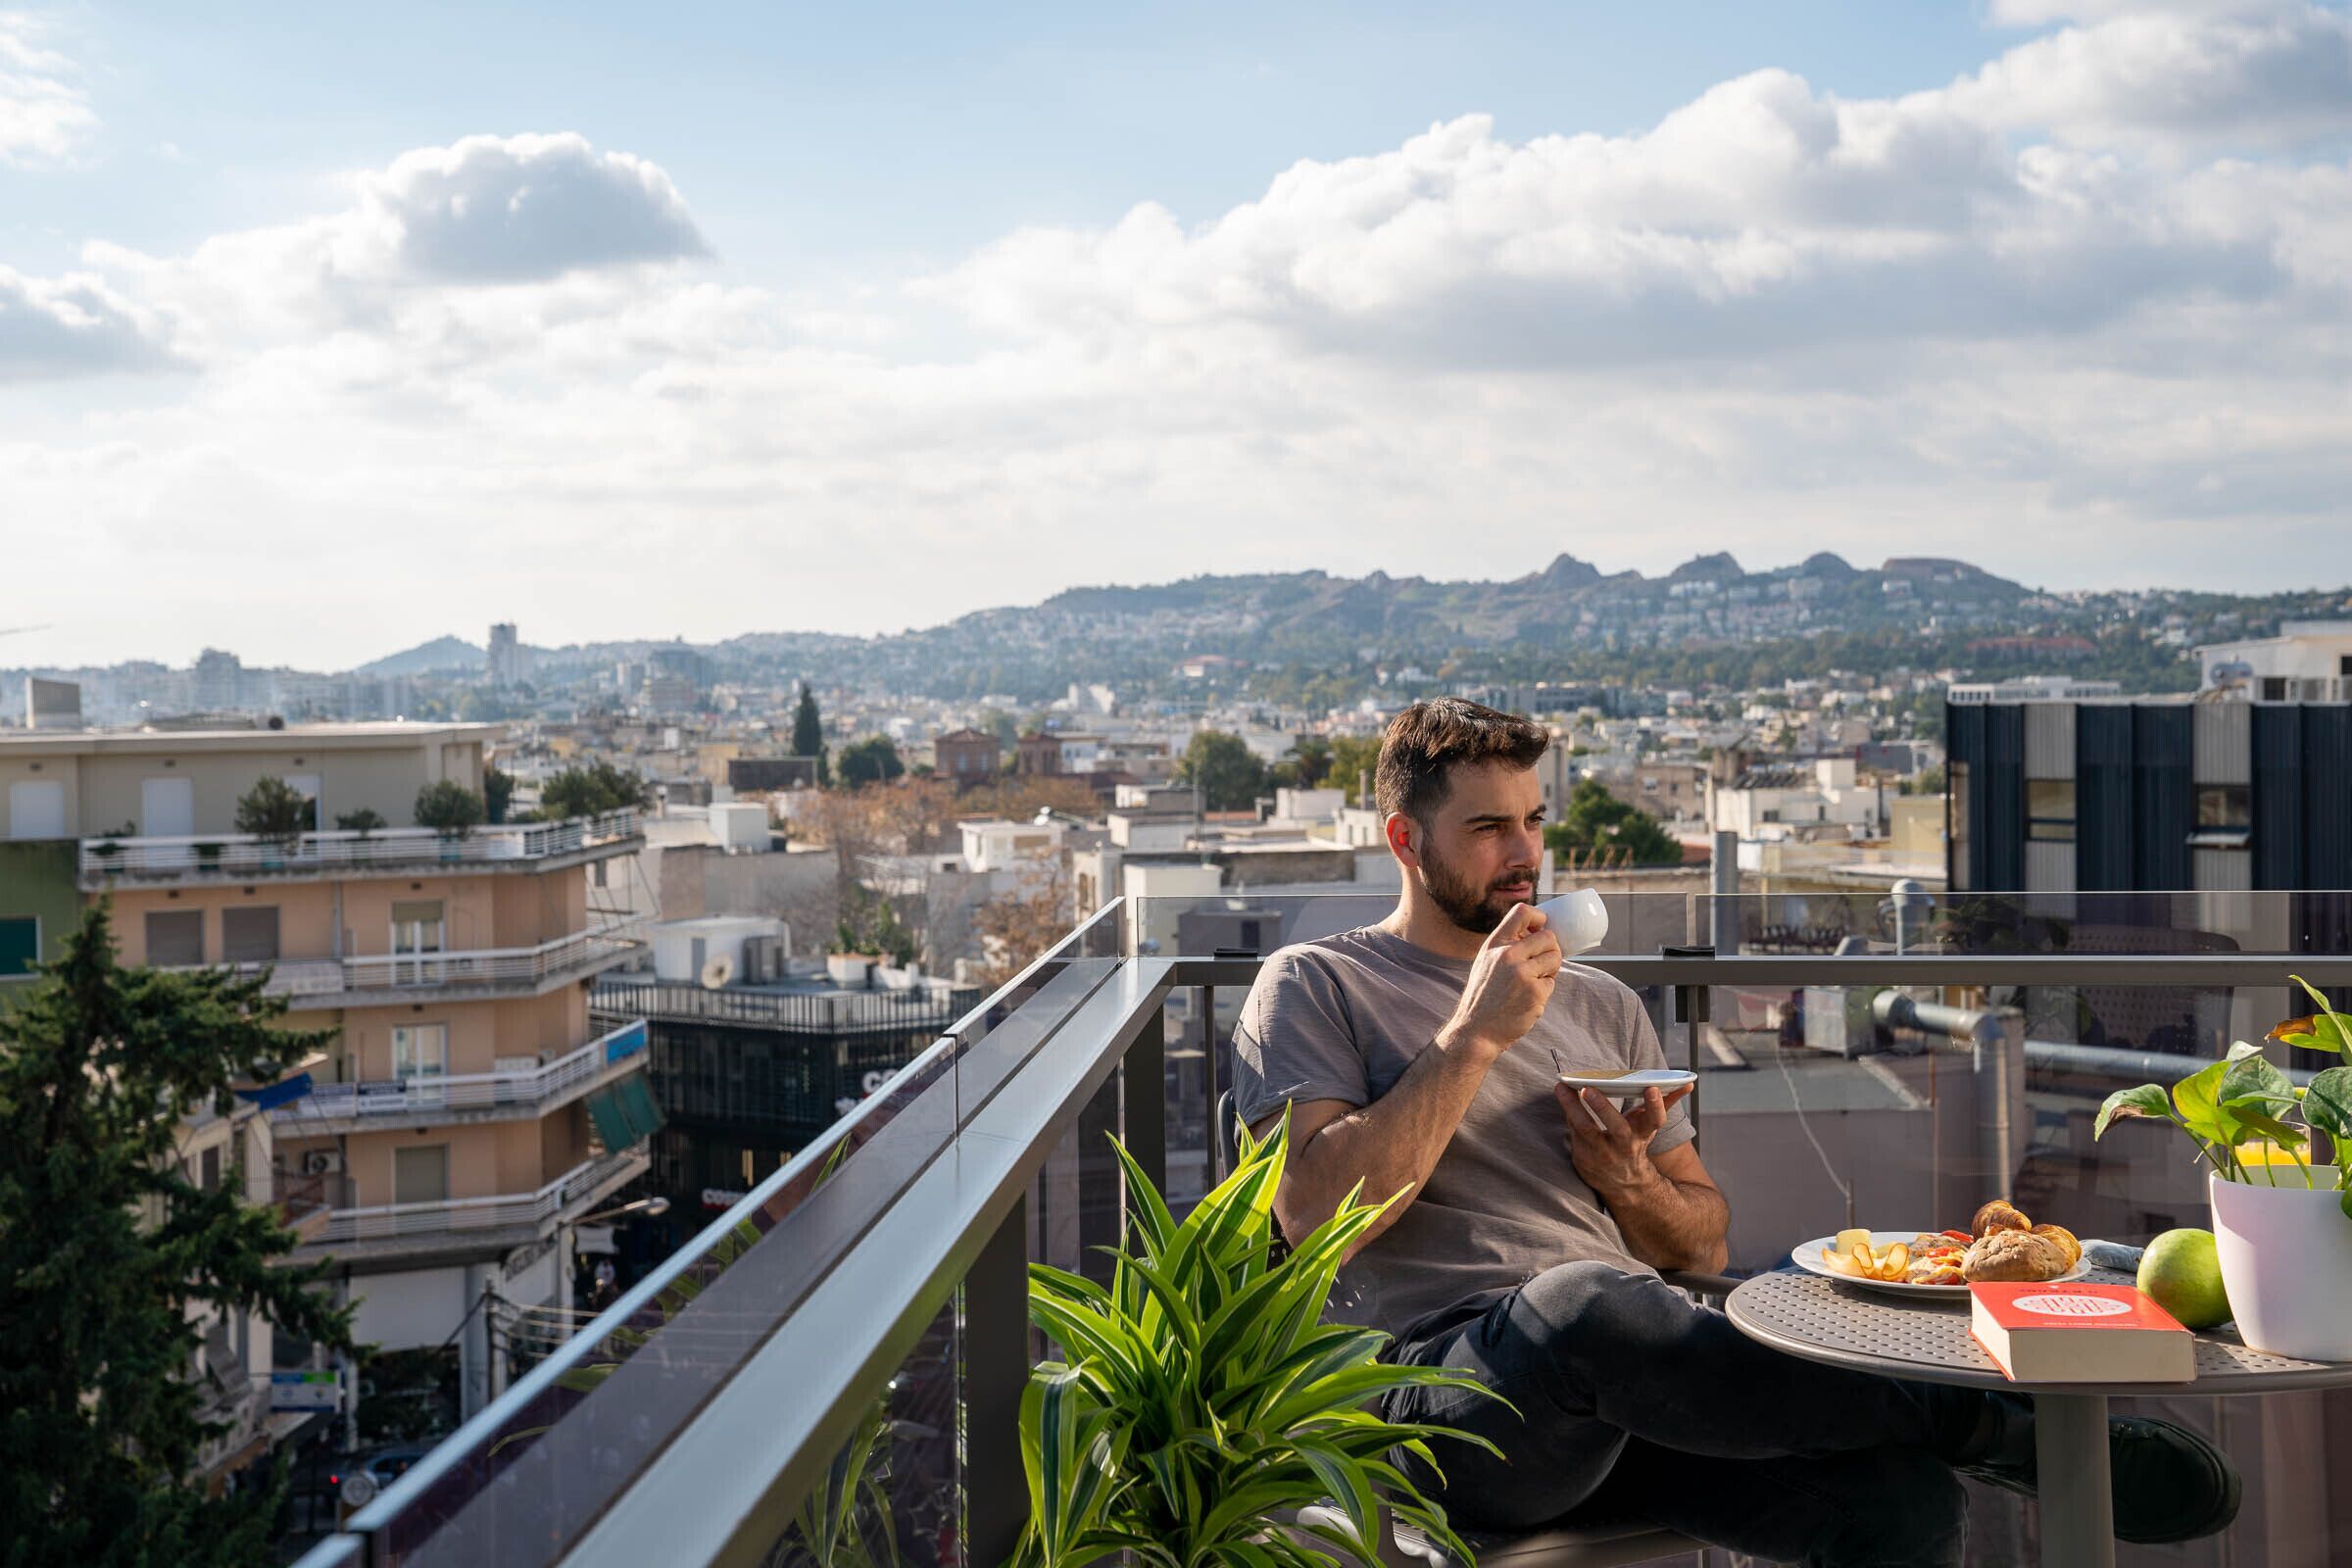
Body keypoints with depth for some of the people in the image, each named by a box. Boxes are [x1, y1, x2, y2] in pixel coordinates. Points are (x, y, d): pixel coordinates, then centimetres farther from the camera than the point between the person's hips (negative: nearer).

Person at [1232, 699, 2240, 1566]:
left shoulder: (1600, 1004, 24)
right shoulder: (1314, 988, 8)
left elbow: (1704, 1244, 25)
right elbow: (1317, 1212, -8)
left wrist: (1634, 1186, 1)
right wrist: (1475, 1033, -8)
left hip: (1636, 1369, 5)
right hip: (1449, 1380, -4)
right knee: (1589, 1300, -40)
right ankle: (1994, 1426, -25)